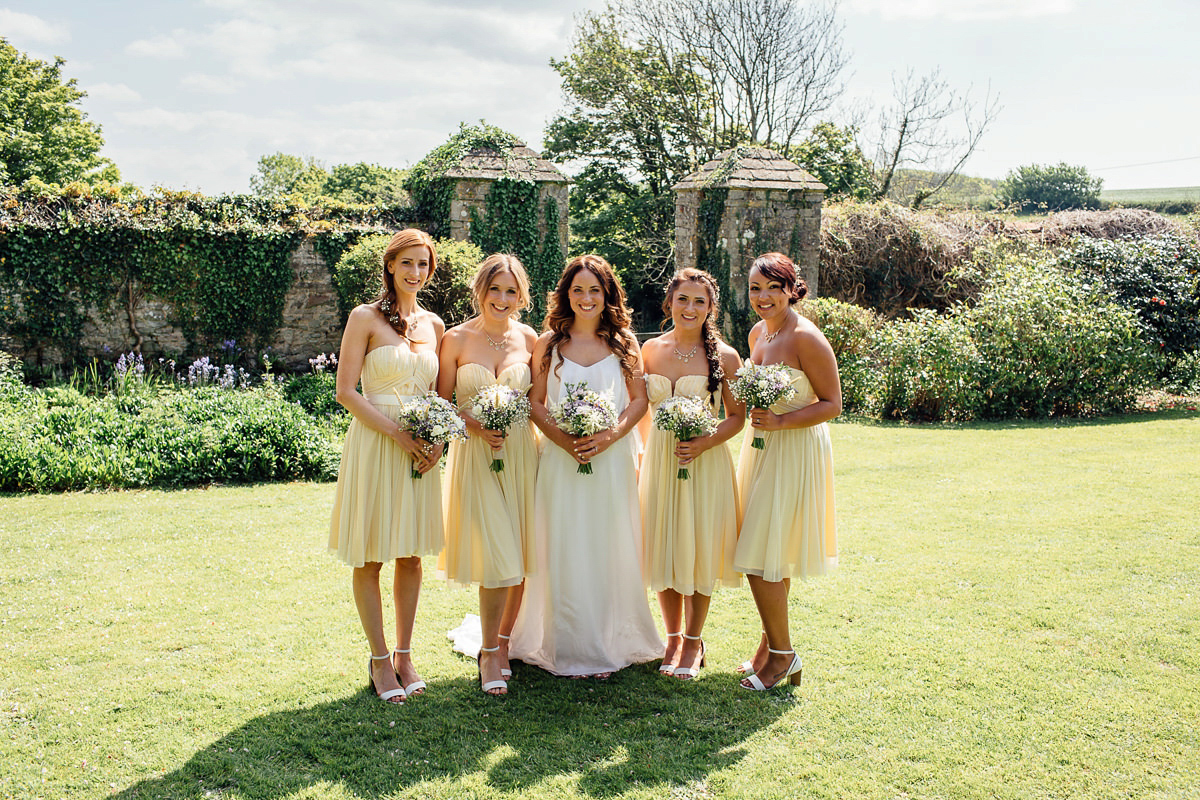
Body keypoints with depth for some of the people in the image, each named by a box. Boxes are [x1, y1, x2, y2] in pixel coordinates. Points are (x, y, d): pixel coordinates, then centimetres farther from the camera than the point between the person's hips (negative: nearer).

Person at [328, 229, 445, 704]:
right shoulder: (365, 318, -3)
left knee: (412, 556, 9)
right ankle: (380, 660, 15)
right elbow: (345, 392, -8)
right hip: (373, 446, -4)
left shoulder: (433, 325, 11)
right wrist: (399, 435, -15)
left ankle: (404, 655, 22)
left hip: (421, 451, 5)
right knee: (370, 559, 3)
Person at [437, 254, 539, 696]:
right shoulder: (456, 339, -1)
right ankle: (489, 654, 9)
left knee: (521, 557, 6)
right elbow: (441, 404, 1)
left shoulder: (528, 338, 6)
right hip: (476, 456, -3)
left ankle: (505, 642, 24)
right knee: (496, 558, -8)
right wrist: (475, 425, -14)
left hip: (521, 453, 3)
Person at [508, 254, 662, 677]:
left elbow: (639, 400, 4)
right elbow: (536, 403, 4)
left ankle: (609, 645, 16)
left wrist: (609, 436, -12)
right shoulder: (549, 343, 5)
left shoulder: (623, 342, 6)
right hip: (561, 460, 0)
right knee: (563, 552, 0)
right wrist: (562, 438, -13)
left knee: (609, 550, 3)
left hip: (612, 459, 1)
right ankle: (567, 647, 11)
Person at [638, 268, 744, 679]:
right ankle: (673, 637, 28)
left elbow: (736, 416, -2)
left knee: (698, 550, 3)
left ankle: (694, 642, 22)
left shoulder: (724, 356, -6)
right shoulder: (651, 349, 3)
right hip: (658, 460, 3)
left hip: (705, 462, -3)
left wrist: (704, 442, -17)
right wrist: (646, 450, 7)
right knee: (662, 548, 9)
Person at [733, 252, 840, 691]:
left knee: (762, 559, -7)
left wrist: (780, 421, -25)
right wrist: (754, 408, 7)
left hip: (796, 453, -8)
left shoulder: (806, 338, -16)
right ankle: (772, 644, 27)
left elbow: (832, 404, -15)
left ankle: (782, 654, 8)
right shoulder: (758, 333, 9)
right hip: (761, 448, 8)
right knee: (769, 557, 14)